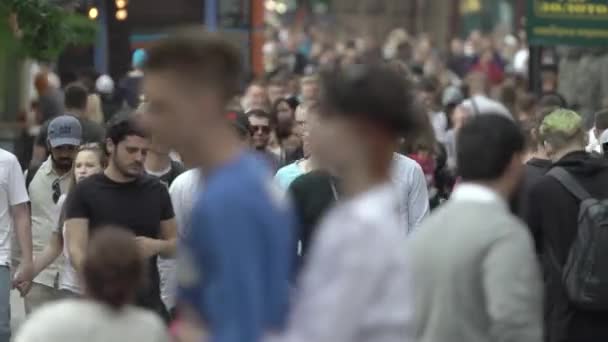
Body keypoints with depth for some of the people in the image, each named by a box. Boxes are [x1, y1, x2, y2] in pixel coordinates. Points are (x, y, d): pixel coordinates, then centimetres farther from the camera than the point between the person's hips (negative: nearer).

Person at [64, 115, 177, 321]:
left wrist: (157, 246, -8)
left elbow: (175, 244, 16)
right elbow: (76, 250, -12)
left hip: (149, 304, 4)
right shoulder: (85, 192, -3)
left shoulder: (156, 191, 8)